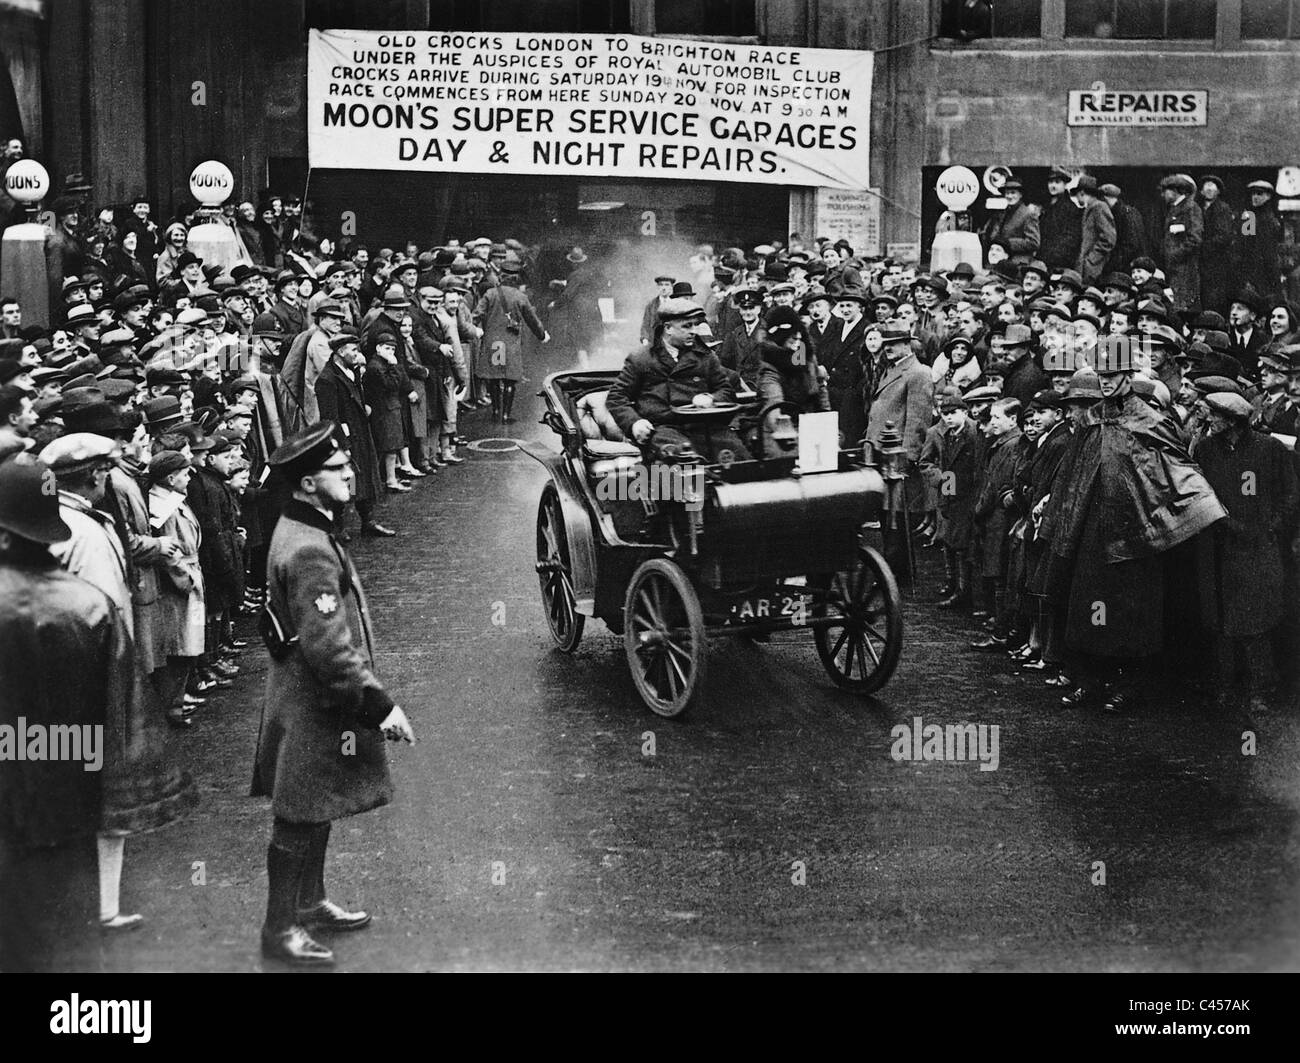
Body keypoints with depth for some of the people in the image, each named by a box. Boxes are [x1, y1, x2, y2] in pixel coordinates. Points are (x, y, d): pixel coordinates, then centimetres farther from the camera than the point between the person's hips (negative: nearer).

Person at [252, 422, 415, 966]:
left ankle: (310, 902, 36)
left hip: (311, 699, 10)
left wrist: (371, 699, 22)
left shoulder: (304, 530, 7)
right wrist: (380, 705, -24)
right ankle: (280, 929, 12)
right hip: (311, 706, -10)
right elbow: (327, 647, -29)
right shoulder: (309, 551, -26)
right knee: (300, 819, 1)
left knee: (315, 811, 22)